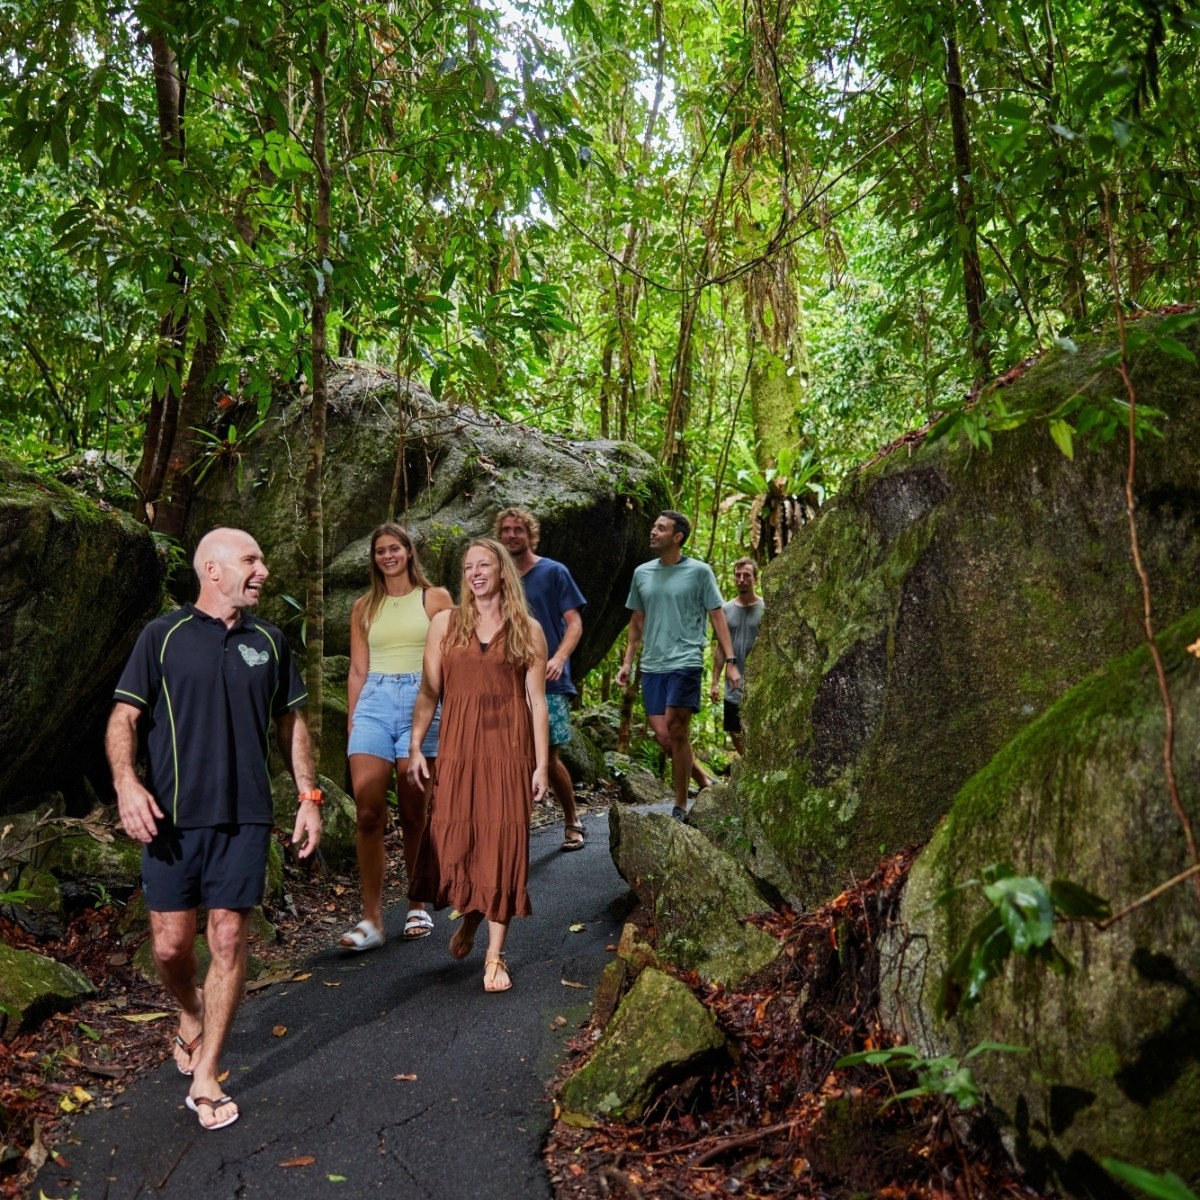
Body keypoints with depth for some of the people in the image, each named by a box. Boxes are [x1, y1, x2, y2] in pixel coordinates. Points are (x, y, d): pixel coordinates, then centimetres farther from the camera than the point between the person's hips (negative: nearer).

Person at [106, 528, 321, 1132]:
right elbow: (124, 717, -2)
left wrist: (309, 796, 8)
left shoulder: (268, 641, 8)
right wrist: (126, 782, -18)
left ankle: (205, 1077, 14)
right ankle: (191, 1015, 37)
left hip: (244, 816, 2)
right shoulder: (163, 635, 0)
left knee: (228, 939, 1)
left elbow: (291, 724, 14)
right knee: (170, 944, 4)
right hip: (172, 816, -1)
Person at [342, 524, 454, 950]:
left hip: (421, 702, -2)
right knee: (367, 813, -9)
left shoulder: (435, 599, 6)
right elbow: (358, 670, 14)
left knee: (413, 816, 3)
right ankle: (371, 919, -4)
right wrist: (351, 720, 10)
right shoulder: (364, 607, 14)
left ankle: (417, 907, 19)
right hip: (373, 704, 2)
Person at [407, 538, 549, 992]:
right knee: (452, 837, 0)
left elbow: (537, 700, 3)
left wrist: (541, 764, -2)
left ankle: (495, 954, 10)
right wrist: (415, 746, -4)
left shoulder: (528, 630, 5)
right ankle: (470, 916, 32)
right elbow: (429, 692, 5)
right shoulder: (445, 623, 7)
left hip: (509, 748, -1)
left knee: (503, 842, -1)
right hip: (457, 746, 1)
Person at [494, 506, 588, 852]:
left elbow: (574, 623, -5)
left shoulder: (553, 572, 1)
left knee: (549, 759, -3)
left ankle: (572, 821, 19)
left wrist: (559, 658, -22)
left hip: (548, 683, -3)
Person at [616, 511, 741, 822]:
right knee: (663, 737, 2)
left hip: (685, 662, -5)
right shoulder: (642, 573, 12)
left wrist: (730, 662, -7)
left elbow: (718, 617, 0)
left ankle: (680, 806, 1)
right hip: (652, 666, 5)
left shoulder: (699, 571, 0)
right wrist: (627, 661, 14)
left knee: (677, 733, -9)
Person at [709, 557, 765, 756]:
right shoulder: (727, 610, 6)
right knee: (735, 731, 12)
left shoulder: (766, 609, -5)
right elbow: (720, 648, 10)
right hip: (733, 687, 5)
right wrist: (715, 682, 6)